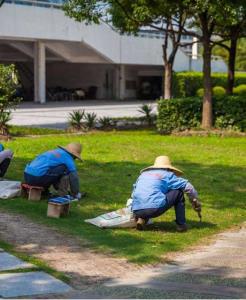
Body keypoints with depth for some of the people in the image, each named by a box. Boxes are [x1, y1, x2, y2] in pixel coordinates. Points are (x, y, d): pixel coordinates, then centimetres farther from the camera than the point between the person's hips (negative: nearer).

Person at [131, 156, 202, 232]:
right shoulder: (166, 175, 12)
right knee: (178, 191, 15)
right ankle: (181, 224, 14)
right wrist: (195, 201, 26)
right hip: (154, 208, -5)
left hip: (137, 211, 5)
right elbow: (187, 186, 11)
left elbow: (133, 194, 33)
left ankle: (142, 219, 11)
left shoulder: (143, 174, 28)